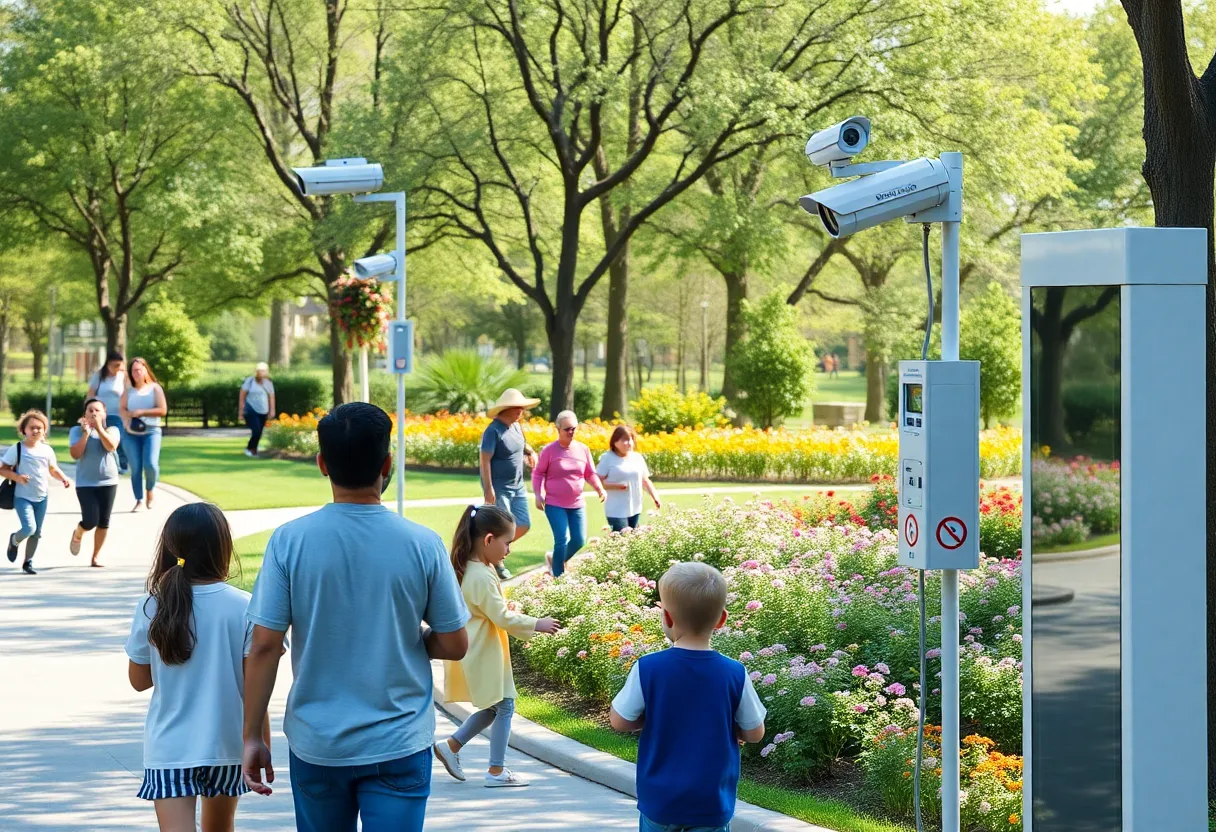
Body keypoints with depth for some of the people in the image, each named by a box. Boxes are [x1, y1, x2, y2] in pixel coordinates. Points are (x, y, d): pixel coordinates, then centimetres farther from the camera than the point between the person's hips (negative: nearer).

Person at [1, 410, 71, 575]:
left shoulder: (47, 450, 3)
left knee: (36, 533, 8)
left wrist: (64, 479, -4)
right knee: (29, 528, -19)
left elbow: (53, 470, 15)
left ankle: (28, 562, 26)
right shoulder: (17, 449, -8)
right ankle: (14, 540, 15)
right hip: (22, 497, -4)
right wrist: (16, 477, -24)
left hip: (42, 498, 4)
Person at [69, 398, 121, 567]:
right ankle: (77, 534, 25)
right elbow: (75, 454, -12)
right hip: (85, 483, -2)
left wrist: (99, 428, -19)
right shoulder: (77, 431, -1)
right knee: (90, 521, -10)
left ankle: (96, 556, 16)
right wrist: (86, 432, -17)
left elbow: (111, 446, -17)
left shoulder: (112, 430, 2)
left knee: (103, 521, 3)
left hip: (108, 482, 2)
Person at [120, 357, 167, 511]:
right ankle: (139, 501, 5)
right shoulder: (128, 390, 10)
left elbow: (163, 410, -3)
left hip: (151, 431, -2)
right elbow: (122, 408, 3)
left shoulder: (155, 388, 4)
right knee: (135, 468, -2)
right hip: (131, 434, 2)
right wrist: (127, 420, -18)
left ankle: (150, 490, 11)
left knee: (150, 464, -18)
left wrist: (141, 412, -10)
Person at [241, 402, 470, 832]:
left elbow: (265, 647, -9)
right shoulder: (422, 545, -10)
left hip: (316, 743, 1)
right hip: (399, 746, -1)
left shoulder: (289, 541, -10)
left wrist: (253, 736, 0)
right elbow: (454, 645, -3)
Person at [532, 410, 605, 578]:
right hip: (555, 505, -5)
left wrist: (600, 489, -7)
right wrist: (538, 494, -13)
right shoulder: (549, 450, -7)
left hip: (577, 505, 5)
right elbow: (538, 473, -1)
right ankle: (558, 577, -1)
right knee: (562, 540, -13)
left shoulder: (583, 449, 3)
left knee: (579, 540, 4)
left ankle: (558, 561, 32)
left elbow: (590, 474, 10)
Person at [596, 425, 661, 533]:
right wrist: (617, 486, -22)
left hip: (635, 509, 5)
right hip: (616, 511, -5)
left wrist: (655, 497, 0)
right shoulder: (608, 458, -8)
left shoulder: (638, 458, 7)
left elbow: (645, 481, 14)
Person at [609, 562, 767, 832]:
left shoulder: (647, 669, -14)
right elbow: (755, 733, -3)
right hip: (711, 804, 0)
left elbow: (619, 721, -5)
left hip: (659, 800, 0)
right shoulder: (735, 675, -11)